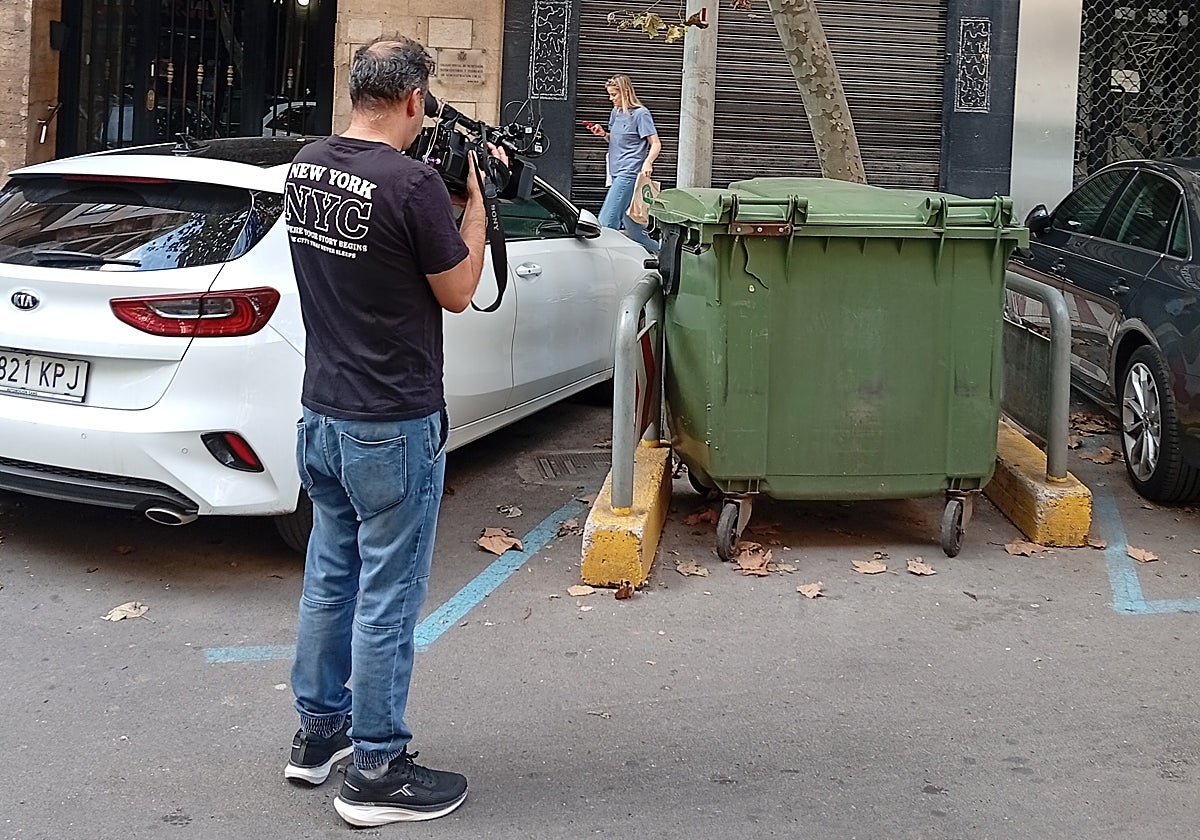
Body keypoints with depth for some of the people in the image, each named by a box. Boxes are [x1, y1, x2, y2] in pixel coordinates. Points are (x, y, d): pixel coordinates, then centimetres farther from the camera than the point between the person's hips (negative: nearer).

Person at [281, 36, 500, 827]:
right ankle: (377, 772, 11)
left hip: (322, 414, 8)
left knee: (329, 577, 19)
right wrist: (474, 196, -1)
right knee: (386, 598, 2)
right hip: (393, 427, -8)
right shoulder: (413, 184, -22)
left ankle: (319, 731, 32)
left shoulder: (306, 165, 2)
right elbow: (458, 292, -9)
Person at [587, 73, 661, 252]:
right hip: (617, 173, 9)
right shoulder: (616, 112, 17)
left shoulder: (640, 113, -7)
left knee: (607, 221, -15)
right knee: (631, 227, 10)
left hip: (629, 173, -9)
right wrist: (604, 134, 7)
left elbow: (655, 143, -10)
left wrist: (648, 162, -28)